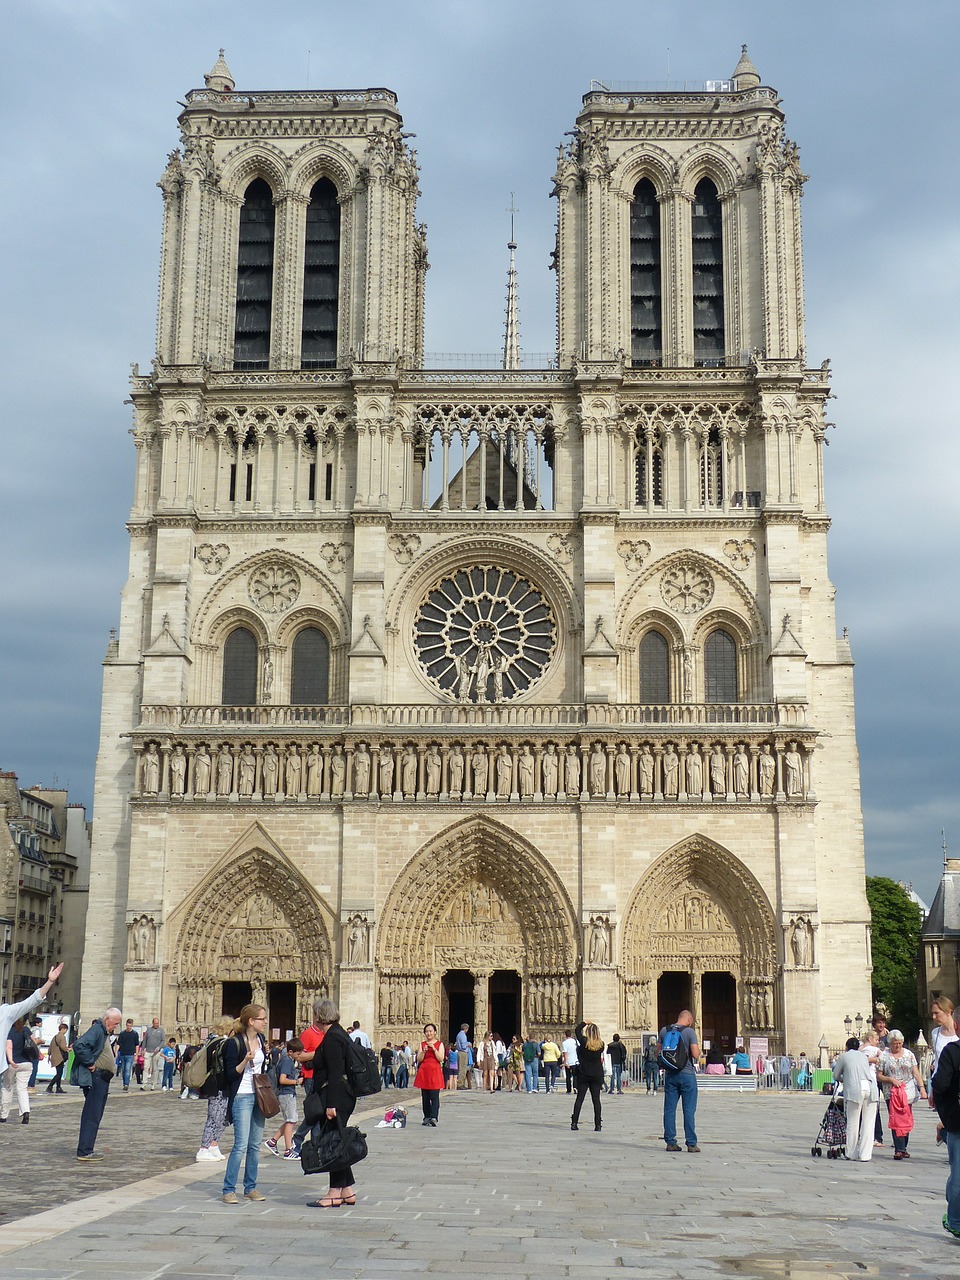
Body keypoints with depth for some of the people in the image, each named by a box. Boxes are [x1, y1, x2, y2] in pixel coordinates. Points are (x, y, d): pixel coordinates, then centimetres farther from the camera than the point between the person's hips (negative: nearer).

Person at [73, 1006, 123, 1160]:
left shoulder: (105, 1033, 17)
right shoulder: (96, 1030, -15)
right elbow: (79, 1045, -29)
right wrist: (90, 1063, -22)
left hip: (102, 1079, 11)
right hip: (94, 1079, -11)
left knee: (94, 1116, 14)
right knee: (92, 1116, -9)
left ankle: (86, 1150, 20)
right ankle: (84, 1151, -6)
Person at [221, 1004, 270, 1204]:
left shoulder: (261, 1039, 10)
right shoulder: (235, 1043, -12)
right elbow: (230, 1074, -14)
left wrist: (266, 1054, 7)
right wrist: (246, 1061, -25)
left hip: (259, 1097, 7)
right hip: (242, 1097, -7)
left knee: (255, 1145, 9)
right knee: (241, 1145, -11)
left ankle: (250, 1187, 17)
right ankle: (228, 1190, -4)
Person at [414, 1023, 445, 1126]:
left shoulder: (439, 1044, 6)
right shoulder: (422, 1044, 13)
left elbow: (441, 1059, -5)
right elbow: (418, 1059, 7)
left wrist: (433, 1048, -13)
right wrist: (424, 1051, -9)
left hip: (435, 1071, -3)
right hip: (423, 1071, 3)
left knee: (434, 1096, -12)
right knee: (425, 1096, 4)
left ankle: (434, 1117, -19)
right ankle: (427, 1117, 12)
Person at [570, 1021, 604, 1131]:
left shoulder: (584, 1042, -12)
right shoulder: (601, 1045, -6)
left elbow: (577, 1030, 2)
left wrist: (585, 1023, 15)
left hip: (583, 1074, -1)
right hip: (597, 1075, 1)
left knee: (579, 1098, 5)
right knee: (596, 1100, 4)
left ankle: (574, 1123, 3)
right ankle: (598, 1125, 2)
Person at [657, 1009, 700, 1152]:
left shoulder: (664, 1030, 4)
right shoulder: (689, 1031, -8)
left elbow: (658, 1053, 8)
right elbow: (695, 1054, -13)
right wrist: (698, 1048, 7)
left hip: (669, 1074, 4)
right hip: (687, 1074, -4)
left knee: (669, 1109, 8)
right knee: (689, 1110, 1)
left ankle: (670, 1142, 9)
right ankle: (691, 1143, 2)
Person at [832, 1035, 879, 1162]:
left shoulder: (843, 1057, 15)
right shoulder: (864, 1056, 25)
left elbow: (836, 1076, 19)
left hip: (854, 1090, -3)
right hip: (871, 1088, 3)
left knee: (853, 1123, 5)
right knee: (868, 1124, 7)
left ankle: (852, 1154, 10)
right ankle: (865, 1154, 6)